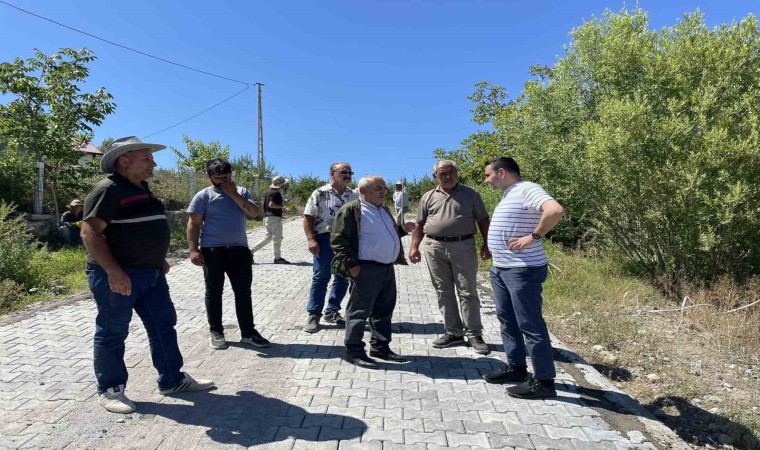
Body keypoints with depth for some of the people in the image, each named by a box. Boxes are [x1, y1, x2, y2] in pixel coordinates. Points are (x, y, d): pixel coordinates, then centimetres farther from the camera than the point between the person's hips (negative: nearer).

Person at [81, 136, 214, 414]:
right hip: (118, 276, -9)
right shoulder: (108, 190, -13)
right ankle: (109, 390, 21)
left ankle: (172, 379, 22)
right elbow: (90, 231, -21)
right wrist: (114, 272, -27)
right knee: (112, 333, 5)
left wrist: (158, 259, 20)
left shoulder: (142, 189, 14)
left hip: (151, 273, 9)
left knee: (163, 325, 11)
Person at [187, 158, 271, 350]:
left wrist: (234, 194, -8)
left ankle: (248, 332, 14)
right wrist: (193, 249, -12)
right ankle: (215, 332, 22)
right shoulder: (203, 196, 0)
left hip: (240, 249, 3)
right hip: (213, 250, -3)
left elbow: (254, 212, -4)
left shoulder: (242, 192, 11)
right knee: (214, 292, 7)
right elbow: (193, 224, -3)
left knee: (243, 292, 6)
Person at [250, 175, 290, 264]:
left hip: (267, 217, 10)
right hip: (274, 217, -10)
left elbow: (266, 205, 20)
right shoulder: (276, 193, -14)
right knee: (277, 238, -2)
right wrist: (282, 206, -16)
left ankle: (251, 251, 12)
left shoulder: (270, 192, 16)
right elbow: (271, 204, -23)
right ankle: (277, 258, 4)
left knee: (268, 237, 15)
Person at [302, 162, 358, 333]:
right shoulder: (320, 194, -4)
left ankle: (332, 312, 25)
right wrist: (311, 239, -16)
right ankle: (314, 315, 11)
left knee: (343, 278, 10)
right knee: (321, 278, 0)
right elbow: (308, 218, -6)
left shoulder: (354, 196, 9)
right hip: (325, 239, -5)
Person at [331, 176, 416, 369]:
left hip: (388, 268, 9)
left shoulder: (384, 210, 17)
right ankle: (354, 351, 13)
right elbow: (338, 240, -14)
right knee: (359, 312, 0)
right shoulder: (351, 210, -10)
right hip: (366, 270, -8)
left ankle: (380, 347, 29)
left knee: (384, 311, 15)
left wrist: (402, 229, 11)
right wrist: (351, 264, -18)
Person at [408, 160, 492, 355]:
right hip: (434, 248, 3)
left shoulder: (470, 194, 5)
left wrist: (486, 244, -3)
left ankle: (474, 334, 11)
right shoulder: (428, 197, 10)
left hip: (463, 246, -2)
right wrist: (414, 247, 3)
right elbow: (419, 224, 12)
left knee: (467, 292, 1)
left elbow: (482, 220, 6)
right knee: (443, 292, 8)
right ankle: (453, 332, 20)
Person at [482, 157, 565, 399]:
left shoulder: (526, 189, -15)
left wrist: (532, 237, -23)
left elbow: (556, 211, -31)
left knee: (530, 325, -1)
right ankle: (516, 367, 31)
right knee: (507, 320, 17)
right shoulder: (509, 195, 16)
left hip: (523, 270, -10)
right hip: (500, 269, 10)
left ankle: (544, 381, 11)